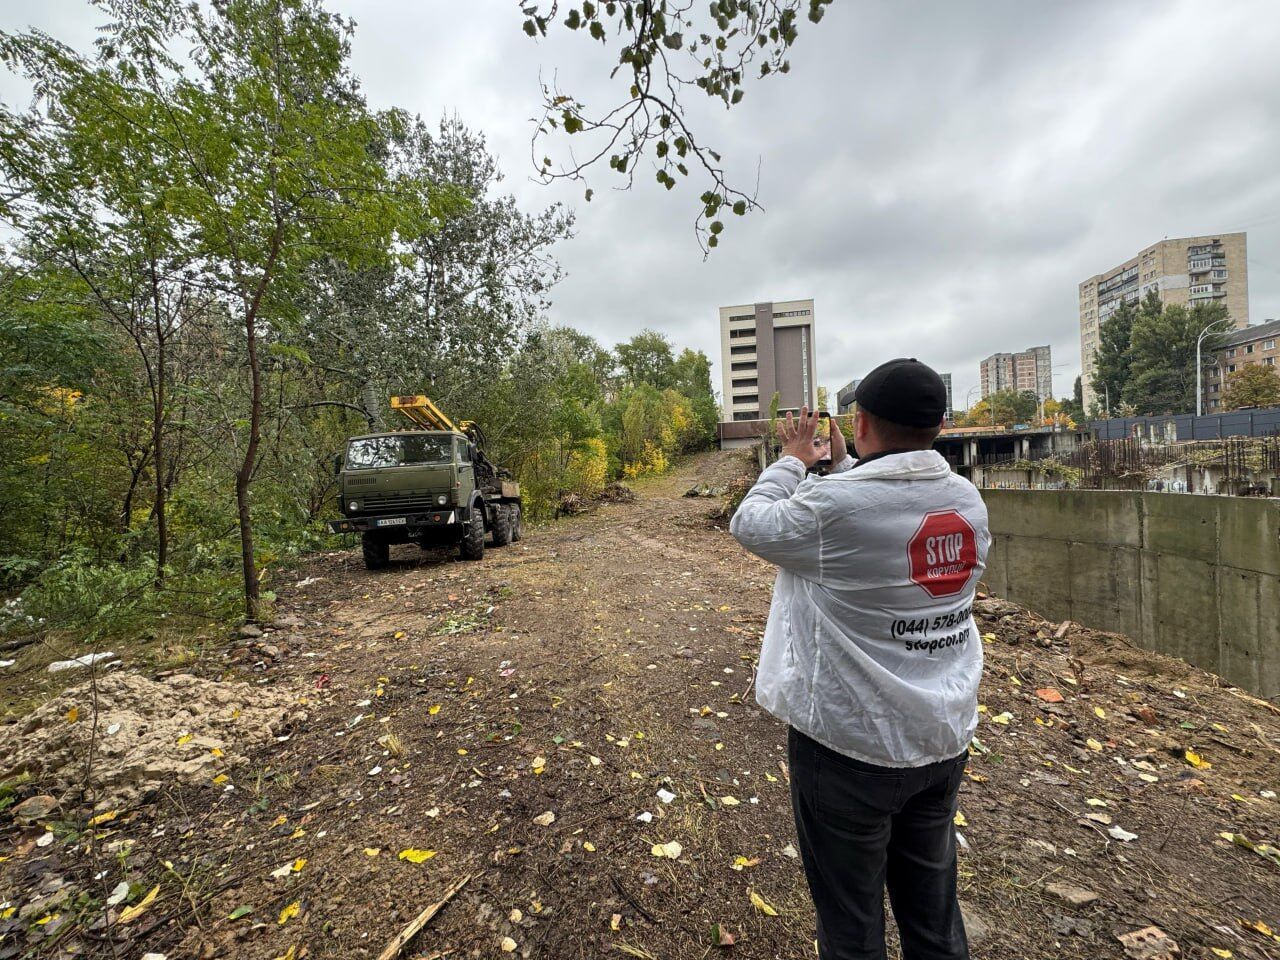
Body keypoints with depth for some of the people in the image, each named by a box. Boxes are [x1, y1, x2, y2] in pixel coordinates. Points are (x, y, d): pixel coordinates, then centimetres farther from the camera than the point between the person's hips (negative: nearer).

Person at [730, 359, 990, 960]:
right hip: (945, 740, 7)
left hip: (850, 744, -6)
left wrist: (794, 459, 3)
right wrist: (844, 466, 17)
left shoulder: (834, 503, -26)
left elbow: (749, 525, -9)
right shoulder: (968, 501, -4)